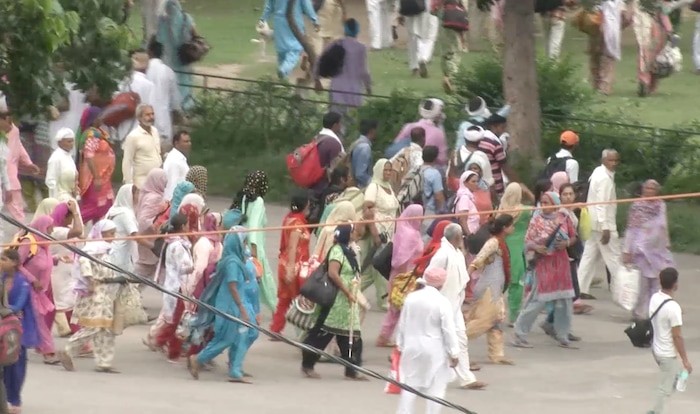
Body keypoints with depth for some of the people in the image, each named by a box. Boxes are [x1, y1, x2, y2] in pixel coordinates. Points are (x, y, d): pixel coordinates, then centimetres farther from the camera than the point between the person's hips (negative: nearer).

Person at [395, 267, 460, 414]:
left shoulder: (410, 298, 1)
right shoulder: (442, 302, -14)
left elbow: (402, 325, 9)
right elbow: (449, 330, -12)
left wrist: (401, 346, 19)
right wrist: (454, 353, -5)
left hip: (412, 348, 5)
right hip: (434, 351, -5)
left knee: (409, 385, 11)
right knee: (435, 388, 2)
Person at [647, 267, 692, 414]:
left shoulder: (654, 299, -3)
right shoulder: (673, 308, -27)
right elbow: (677, 336, -22)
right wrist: (685, 360, -14)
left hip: (657, 348, 8)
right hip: (668, 354, -8)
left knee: (676, 378, 26)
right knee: (665, 388, 7)